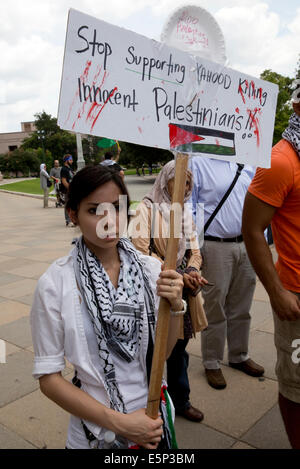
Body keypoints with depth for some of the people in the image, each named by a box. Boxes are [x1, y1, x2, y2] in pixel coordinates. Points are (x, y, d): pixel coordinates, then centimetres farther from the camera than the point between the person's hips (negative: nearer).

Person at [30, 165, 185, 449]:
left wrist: (175, 306, -18)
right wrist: (118, 422, -17)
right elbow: (49, 377, -13)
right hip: (96, 430, -3)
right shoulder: (54, 283, -19)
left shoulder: (150, 268, -10)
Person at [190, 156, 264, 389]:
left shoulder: (247, 163, 11)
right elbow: (188, 208, -8)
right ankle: (212, 364, 22)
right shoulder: (198, 163, -6)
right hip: (215, 247, -5)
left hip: (247, 245, 6)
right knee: (215, 309, 5)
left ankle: (239, 356, 35)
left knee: (241, 308, 17)